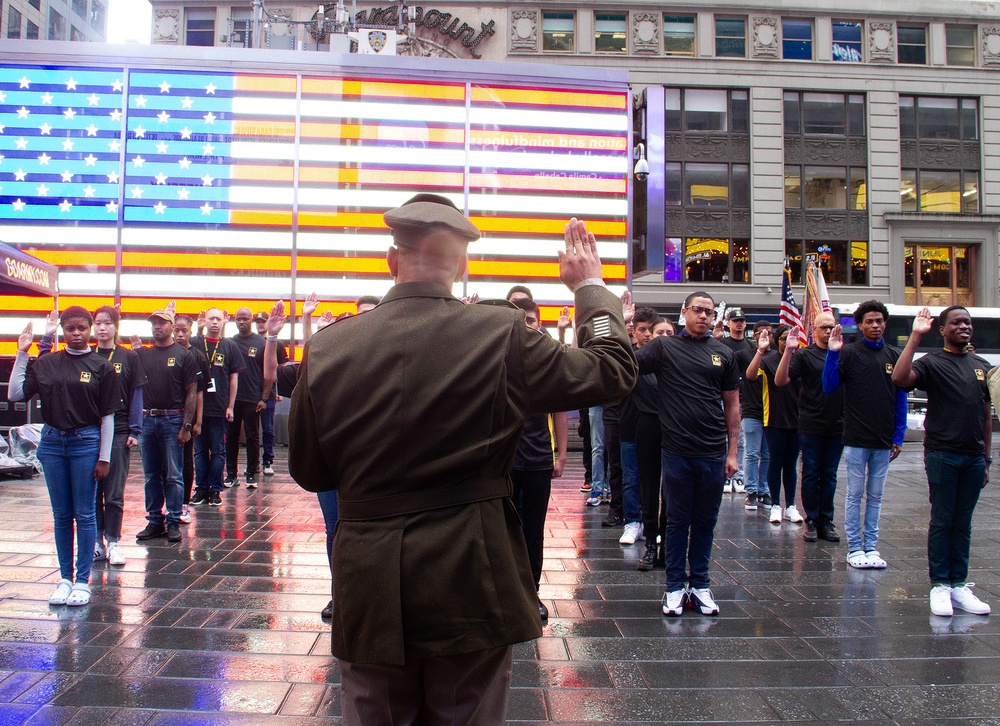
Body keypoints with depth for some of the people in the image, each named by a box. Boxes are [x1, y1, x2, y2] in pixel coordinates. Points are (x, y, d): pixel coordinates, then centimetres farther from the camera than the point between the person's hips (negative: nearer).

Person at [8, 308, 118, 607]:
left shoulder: (101, 367, -1)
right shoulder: (46, 363, 6)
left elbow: (107, 416, -1)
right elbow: (15, 394, 1)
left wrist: (104, 457, -5)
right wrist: (22, 354, 0)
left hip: (86, 441, -3)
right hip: (52, 441, 3)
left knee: (84, 514, 3)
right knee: (61, 515, 10)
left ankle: (82, 580, 12)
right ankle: (65, 578, 20)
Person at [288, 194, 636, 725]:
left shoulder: (327, 348, -7)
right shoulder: (502, 335, -13)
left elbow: (307, 471, 3)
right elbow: (613, 370, -2)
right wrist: (590, 286, 12)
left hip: (368, 592, 2)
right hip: (470, 582, -1)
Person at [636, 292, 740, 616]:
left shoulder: (723, 353, 7)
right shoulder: (664, 347, 1)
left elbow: (732, 405, 10)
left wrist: (733, 452, 6)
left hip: (713, 453, 3)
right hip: (677, 452, -2)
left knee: (705, 521, 12)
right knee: (677, 520, 8)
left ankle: (700, 584, 26)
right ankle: (675, 585, 20)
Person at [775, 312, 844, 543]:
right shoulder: (804, 355, -1)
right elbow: (780, 380, -12)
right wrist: (788, 351, -21)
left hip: (837, 426, 3)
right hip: (811, 426, -3)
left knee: (829, 476, 10)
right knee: (811, 475, 4)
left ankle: (826, 521, 18)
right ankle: (812, 521, 13)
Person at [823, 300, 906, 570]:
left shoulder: (894, 356, 7)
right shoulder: (848, 353, -3)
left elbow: (901, 399, 9)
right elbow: (829, 386, -10)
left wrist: (898, 437, 5)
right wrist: (832, 354, -21)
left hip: (883, 442, 3)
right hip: (856, 439, -3)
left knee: (875, 496, 10)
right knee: (855, 495, 3)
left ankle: (871, 546, 19)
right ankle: (854, 547, 12)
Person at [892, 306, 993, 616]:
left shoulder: (981, 366, 13)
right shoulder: (932, 363, -3)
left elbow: (986, 415, 16)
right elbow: (900, 378, -25)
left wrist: (986, 458, 13)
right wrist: (915, 336, -23)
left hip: (974, 456, 5)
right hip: (942, 454, -5)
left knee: (963, 524, 10)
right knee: (942, 521, 1)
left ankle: (959, 585, 17)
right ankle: (940, 585, 8)